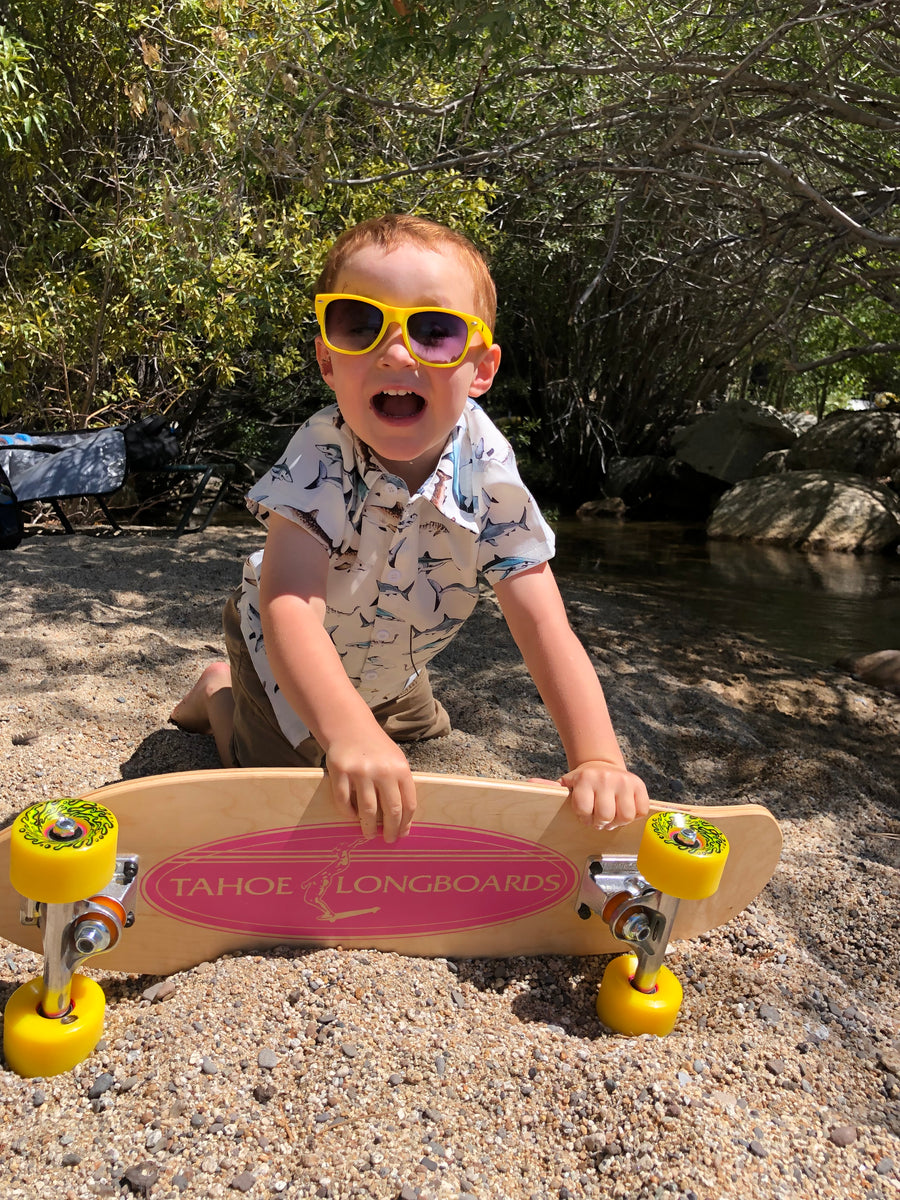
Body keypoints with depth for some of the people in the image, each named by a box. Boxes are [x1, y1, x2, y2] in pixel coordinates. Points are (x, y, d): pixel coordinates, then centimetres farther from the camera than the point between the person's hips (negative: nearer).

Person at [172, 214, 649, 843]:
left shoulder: (488, 473, -29)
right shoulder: (320, 460, -37)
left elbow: (546, 630, -33)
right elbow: (289, 607, -50)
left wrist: (599, 760, -46)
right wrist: (348, 732, -68)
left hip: (388, 664, 4)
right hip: (290, 657, -4)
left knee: (424, 729, 29)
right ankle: (220, 693, 28)